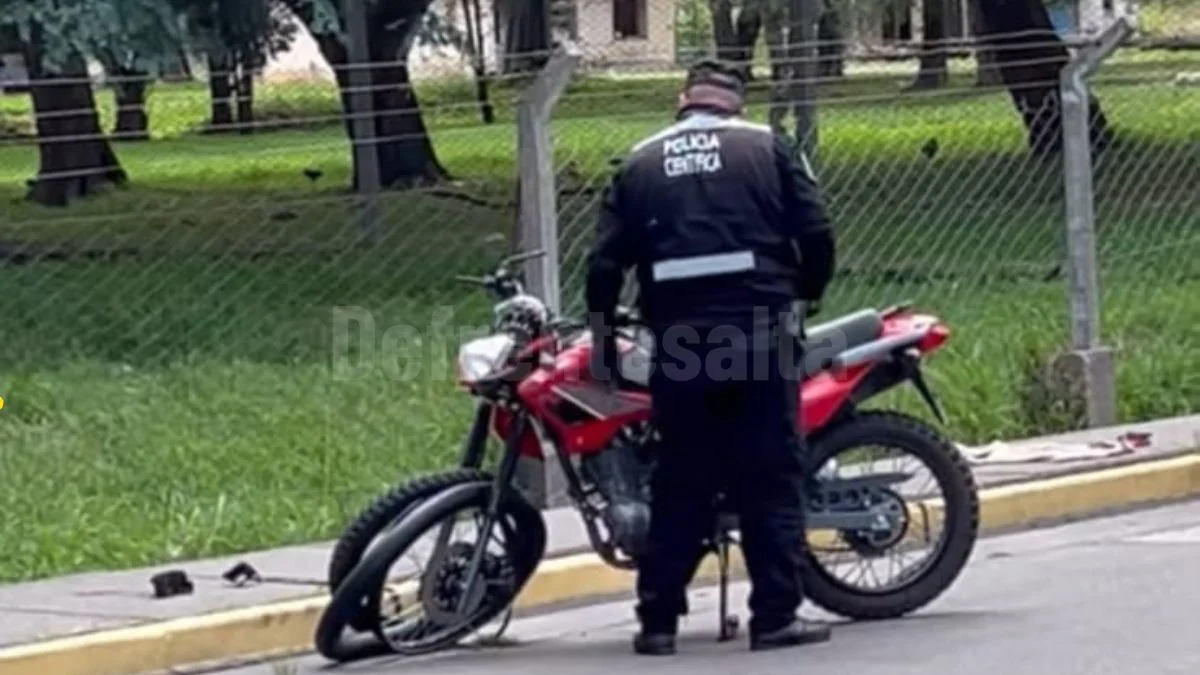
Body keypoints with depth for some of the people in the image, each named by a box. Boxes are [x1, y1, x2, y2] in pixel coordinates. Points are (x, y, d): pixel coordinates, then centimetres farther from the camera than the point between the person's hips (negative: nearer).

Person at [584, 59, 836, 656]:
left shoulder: (640, 164, 13)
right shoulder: (767, 148, 8)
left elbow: (605, 262, 7)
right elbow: (816, 236, 1)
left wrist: (602, 337, 17)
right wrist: (805, 293, 19)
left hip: (678, 341, 2)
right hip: (760, 334, -2)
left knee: (679, 483, 9)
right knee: (772, 478, 2)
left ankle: (658, 619, 10)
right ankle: (776, 615, -1)